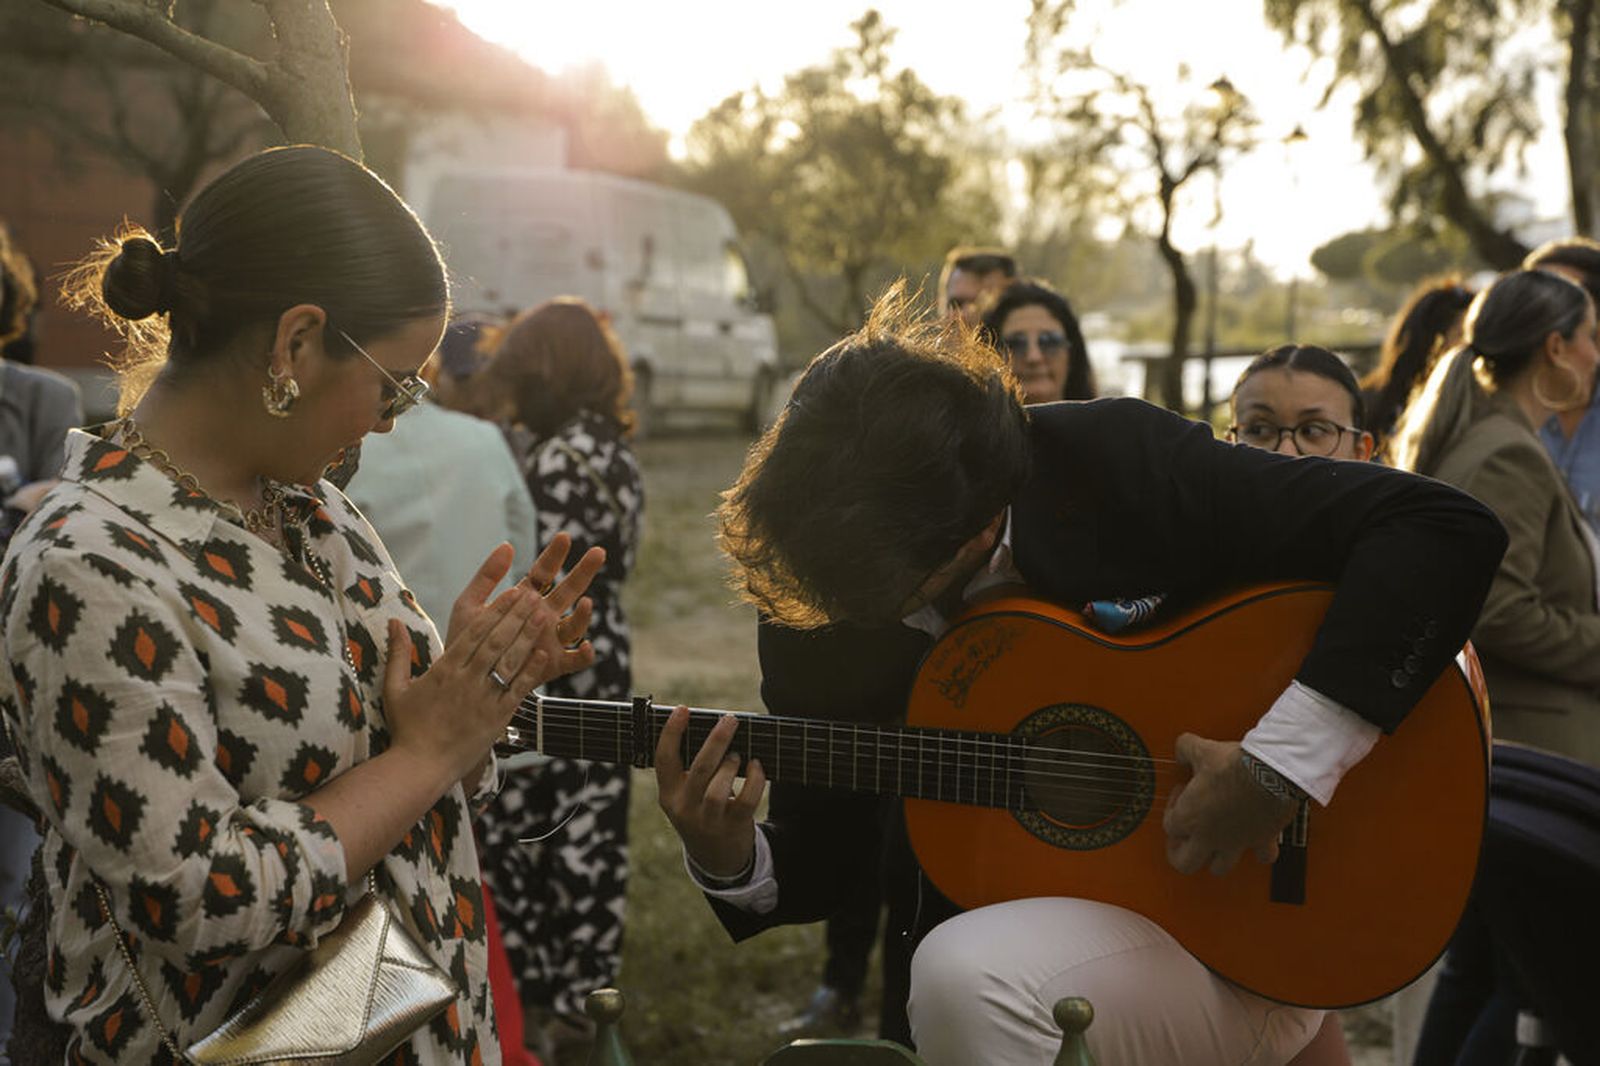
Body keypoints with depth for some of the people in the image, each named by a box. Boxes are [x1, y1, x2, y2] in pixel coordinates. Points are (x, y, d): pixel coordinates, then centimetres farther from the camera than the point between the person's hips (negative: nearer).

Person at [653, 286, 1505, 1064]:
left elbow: (1449, 530, -23)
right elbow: (822, 854, 4)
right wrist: (730, 863, -18)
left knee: (967, 974, -30)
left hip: (1232, 944, -4)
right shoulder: (807, 604, -7)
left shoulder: (1118, 470, -19)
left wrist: (1280, 767, -28)